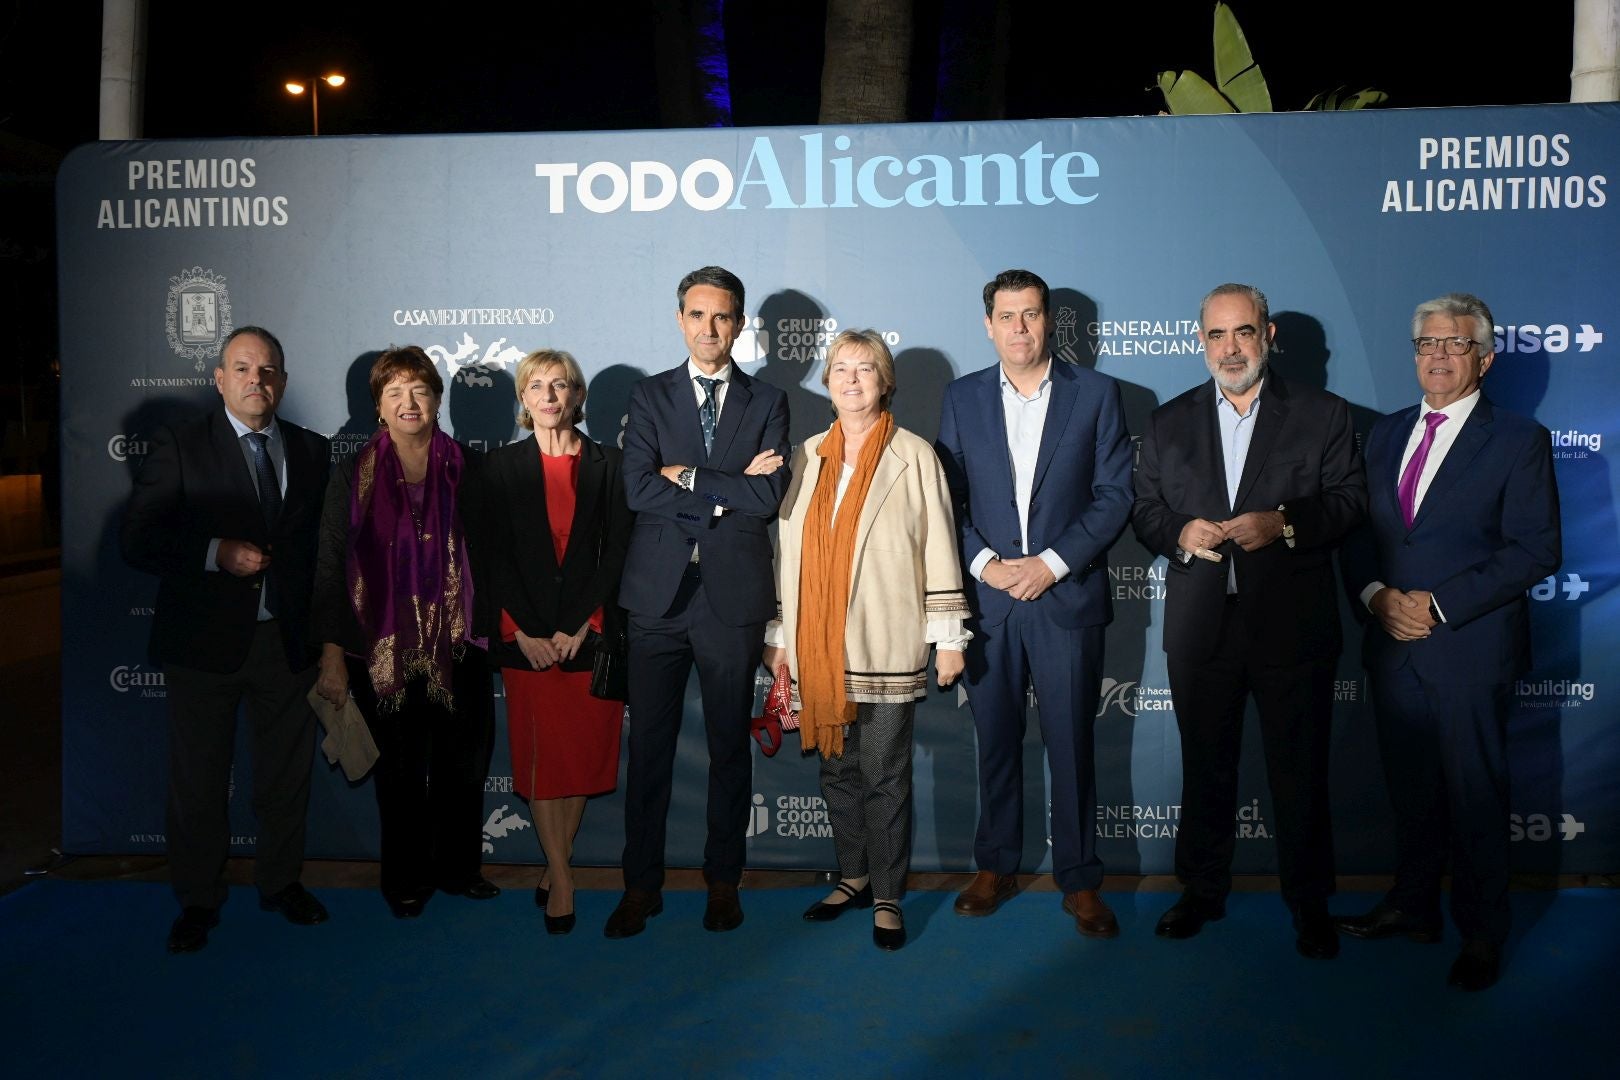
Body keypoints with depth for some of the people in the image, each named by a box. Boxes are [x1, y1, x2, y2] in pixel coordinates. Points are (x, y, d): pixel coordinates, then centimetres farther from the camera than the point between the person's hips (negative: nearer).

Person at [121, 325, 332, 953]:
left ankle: (281, 883, 33)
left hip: (287, 639, 3)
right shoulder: (179, 446, -3)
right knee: (199, 780, 9)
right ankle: (198, 901, 26)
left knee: (287, 773, 14)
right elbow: (137, 541, -8)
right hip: (205, 641, -3)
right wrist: (218, 553, -20)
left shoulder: (311, 451, 7)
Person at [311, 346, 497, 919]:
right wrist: (332, 654, -7)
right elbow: (330, 565, -2)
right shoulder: (356, 473, -1)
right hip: (385, 648, -1)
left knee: (464, 763, 9)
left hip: (457, 644, 1)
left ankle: (458, 866, 29)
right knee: (400, 769, 9)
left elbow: (487, 554, 8)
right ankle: (405, 878, 27)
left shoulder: (465, 468, 3)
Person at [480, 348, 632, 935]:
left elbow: (615, 551, 0)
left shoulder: (607, 463, 5)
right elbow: (495, 556, 2)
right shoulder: (502, 465, 6)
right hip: (526, 635, 0)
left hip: (590, 630, 0)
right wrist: (525, 633, -8)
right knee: (541, 752, 0)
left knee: (582, 750, 3)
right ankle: (561, 878, 7)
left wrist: (577, 627, -9)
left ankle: (555, 869, 16)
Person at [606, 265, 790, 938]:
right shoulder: (649, 396, 8)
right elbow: (638, 489, -7)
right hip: (658, 596, 0)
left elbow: (769, 496, -8)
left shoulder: (767, 403, 7)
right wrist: (728, 489, -10)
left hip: (732, 597, 0)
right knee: (648, 744, 6)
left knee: (730, 746, 10)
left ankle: (723, 881, 24)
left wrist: (688, 476, -8)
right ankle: (641, 884, 18)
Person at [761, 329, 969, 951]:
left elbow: (939, 548, -2)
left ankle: (888, 898, 14)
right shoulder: (808, 457, 11)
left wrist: (949, 637, -4)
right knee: (837, 770, 12)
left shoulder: (914, 456, 0)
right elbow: (787, 549, 14)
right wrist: (778, 633, 13)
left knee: (885, 776, 1)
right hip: (819, 648, 4)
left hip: (886, 647, -4)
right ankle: (854, 876, 28)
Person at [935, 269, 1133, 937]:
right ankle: (995, 867, 25)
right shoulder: (963, 398, 8)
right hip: (987, 598, 2)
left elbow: (1115, 494, -2)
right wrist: (984, 562, -9)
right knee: (995, 740, 11)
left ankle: (1080, 880, 17)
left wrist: (1052, 562, -11)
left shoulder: (1095, 394, 3)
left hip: (1067, 597, -2)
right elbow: (948, 498, 6)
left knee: (1072, 744, 4)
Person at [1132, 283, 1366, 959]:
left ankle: (1309, 904, 22)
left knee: (1300, 774, 5)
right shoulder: (1169, 423, 11)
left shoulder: (1322, 415, 4)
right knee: (1204, 770, 13)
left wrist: (1284, 524, -18)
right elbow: (1146, 511, 10)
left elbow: (1349, 501, -1)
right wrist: (1178, 534, -12)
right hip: (1201, 629, 2)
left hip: (1292, 626, -2)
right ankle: (1202, 891, 28)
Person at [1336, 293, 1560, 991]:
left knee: (1475, 795, 5)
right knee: (1410, 788, 15)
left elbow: (1537, 551, -11)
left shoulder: (1518, 441, -4)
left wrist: (1440, 606, -16)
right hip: (1393, 643, 5)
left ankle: (1481, 935, 21)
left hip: (1471, 648, -5)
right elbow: (1358, 532, 12)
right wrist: (1375, 593, -7)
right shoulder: (1386, 435, 12)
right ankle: (1412, 906, 31)